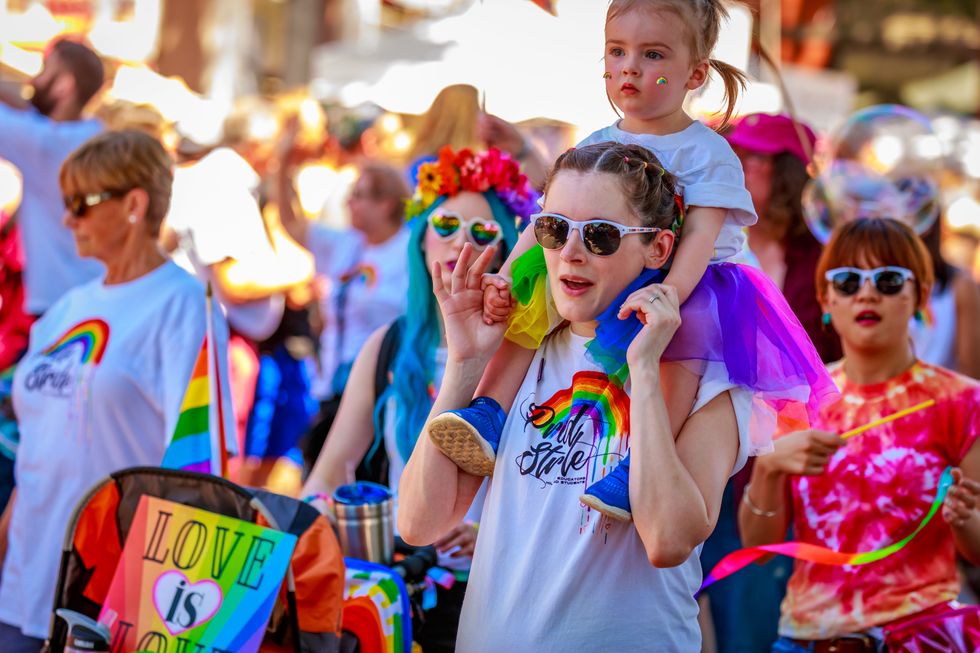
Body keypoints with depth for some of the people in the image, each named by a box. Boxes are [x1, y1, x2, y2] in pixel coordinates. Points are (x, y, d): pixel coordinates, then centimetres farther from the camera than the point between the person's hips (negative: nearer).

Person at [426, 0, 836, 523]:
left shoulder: (706, 152, -5)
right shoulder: (595, 146, 9)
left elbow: (700, 235, -18)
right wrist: (503, 279, -14)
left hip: (687, 287, -5)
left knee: (683, 328, -36)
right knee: (533, 293, -19)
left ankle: (637, 468, -45)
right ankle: (489, 415, -25)